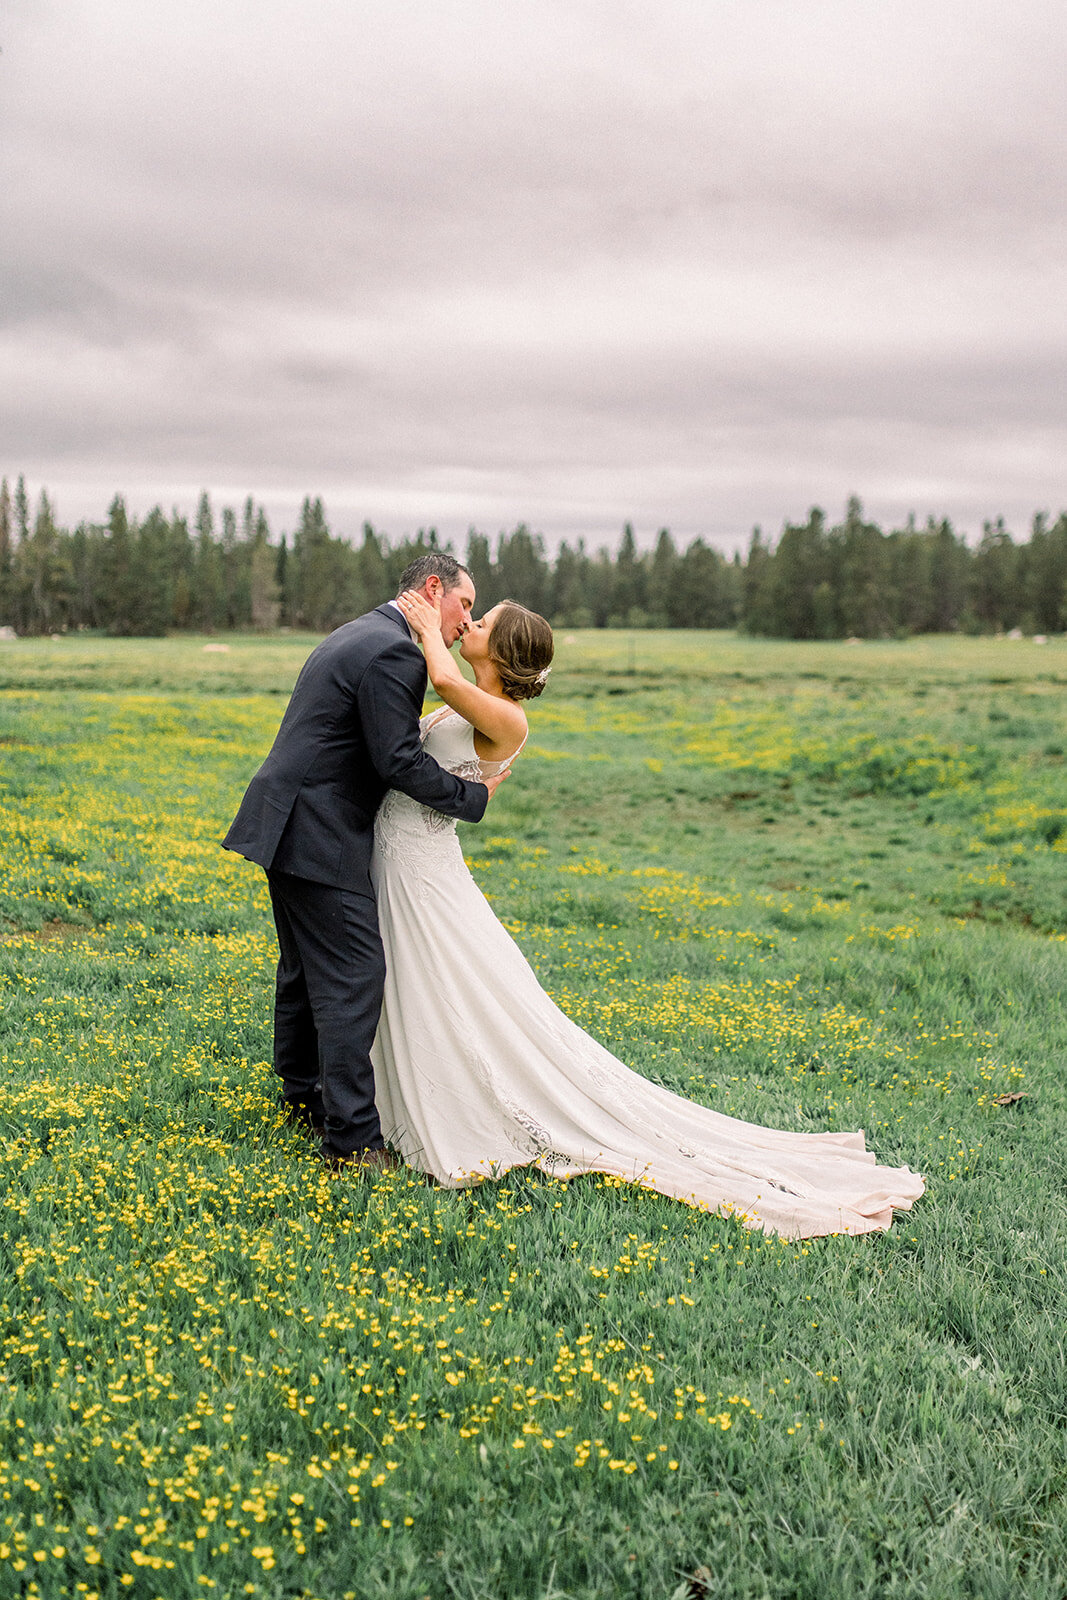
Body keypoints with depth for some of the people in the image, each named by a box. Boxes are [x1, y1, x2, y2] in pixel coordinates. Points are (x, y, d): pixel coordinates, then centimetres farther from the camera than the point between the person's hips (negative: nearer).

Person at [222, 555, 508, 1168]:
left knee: (306, 969, 20)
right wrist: (475, 795, -7)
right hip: (319, 840, -11)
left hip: (285, 829, 11)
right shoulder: (394, 652, -16)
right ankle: (353, 1141, -6)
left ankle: (302, 1098, 34)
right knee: (353, 978, -8)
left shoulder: (358, 634, 17)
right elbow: (400, 762, -20)